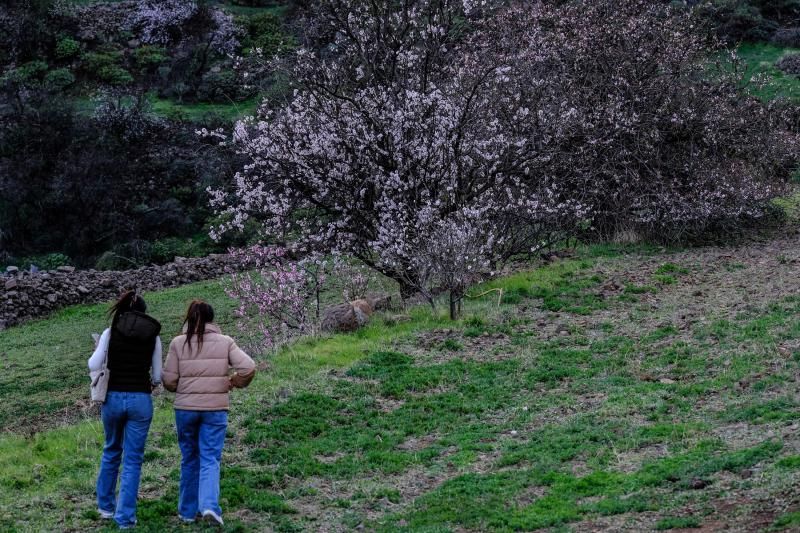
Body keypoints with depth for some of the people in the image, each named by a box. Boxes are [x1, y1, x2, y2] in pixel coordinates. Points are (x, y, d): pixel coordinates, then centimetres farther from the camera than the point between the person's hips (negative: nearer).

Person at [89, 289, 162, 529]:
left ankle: (106, 506, 32)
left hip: (113, 397, 1)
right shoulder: (153, 336, 2)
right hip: (141, 400, -1)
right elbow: (157, 376, 2)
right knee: (133, 459, 4)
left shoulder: (110, 332, -1)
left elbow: (94, 365, -5)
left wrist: (96, 351, 16)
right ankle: (125, 517, 1)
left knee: (111, 451, 22)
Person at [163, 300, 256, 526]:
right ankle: (209, 506, -17)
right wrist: (236, 382, 10)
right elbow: (248, 367, -9)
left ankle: (188, 511, 20)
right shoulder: (225, 342, -1)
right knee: (210, 459, 2)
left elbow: (169, 381, -3)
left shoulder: (178, 343, -2)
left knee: (189, 459, 14)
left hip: (185, 408, 1)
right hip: (215, 408, -1)